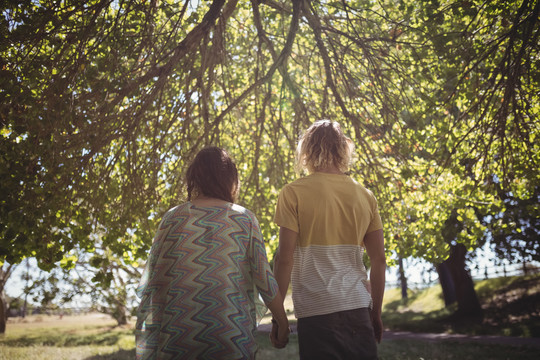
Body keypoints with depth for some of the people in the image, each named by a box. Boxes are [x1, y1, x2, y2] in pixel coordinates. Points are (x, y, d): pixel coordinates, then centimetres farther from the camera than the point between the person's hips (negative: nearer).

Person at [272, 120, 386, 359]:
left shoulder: (294, 192, -5)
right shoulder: (365, 196, 7)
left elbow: (285, 258, -9)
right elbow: (379, 260, 7)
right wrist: (376, 312, 17)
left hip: (317, 310, -4)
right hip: (359, 307, 4)